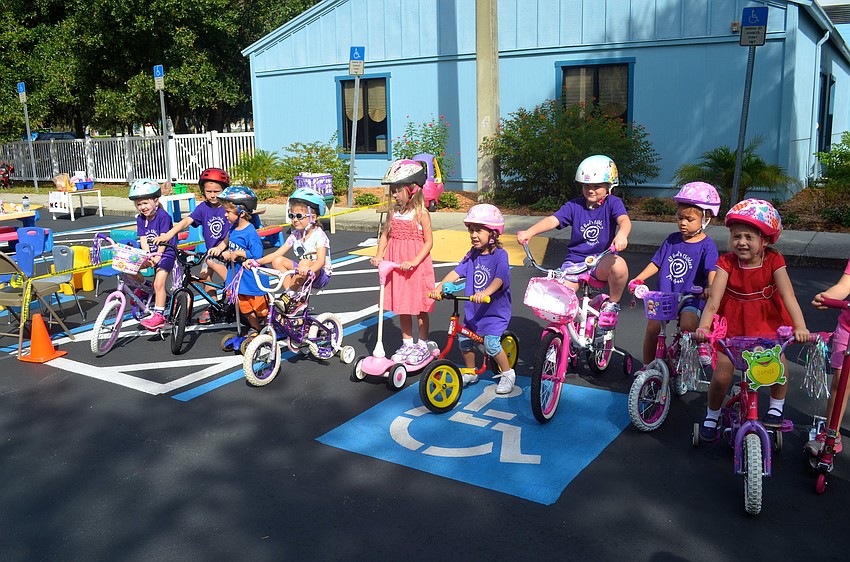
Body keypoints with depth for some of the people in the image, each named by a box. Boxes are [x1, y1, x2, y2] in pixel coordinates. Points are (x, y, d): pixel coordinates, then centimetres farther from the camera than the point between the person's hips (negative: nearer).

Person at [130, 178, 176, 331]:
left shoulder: (163, 216, -13)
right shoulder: (140, 219, 3)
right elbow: (143, 240, -4)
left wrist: (157, 257, -26)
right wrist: (148, 257, -19)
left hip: (165, 254, -6)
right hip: (149, 255, 6)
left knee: (159, 283, -19)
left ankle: (159, 315, -13)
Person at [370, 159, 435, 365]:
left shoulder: (421, 213, -11)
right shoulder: (394, 212, 5)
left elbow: (428, 242, -12)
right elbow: (385, 235, 12)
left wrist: (414, 261, -22)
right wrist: (379, 255, -3)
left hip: (416, 267, -5)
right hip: (395, 267, 5)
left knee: (419, 307, 6)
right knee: (401, 306, 13)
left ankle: (422, 345, 21)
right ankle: (407, 344, 27)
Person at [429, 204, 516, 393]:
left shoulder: (500, 255, -15)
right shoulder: (473, 254, 4)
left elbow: (499, 278, -30)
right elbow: (457, 271, -4)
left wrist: (485, 293, -48)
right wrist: (440, 287, -19)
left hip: (495, 308, -6)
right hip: (473, 309, 6)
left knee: (490, 343, -16)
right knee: (463, 338, 3)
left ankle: (507, 373, 7)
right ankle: (470, 372, 27)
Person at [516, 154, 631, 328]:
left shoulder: (613, 203, 0)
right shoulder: (574, 205, 4)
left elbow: (624, 220, -20)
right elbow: (553, 220, -9)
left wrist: (621, 234, -45)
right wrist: (529, 232, -27)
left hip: (602, 261, -1)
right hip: (575, 262, 1)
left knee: (618, 265, -36)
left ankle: (612, 304, -7)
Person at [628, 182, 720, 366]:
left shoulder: (706, 245, -4)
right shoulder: (672, 240, 9)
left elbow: (712, 270, -16)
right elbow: (656, 262, 13)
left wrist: (711, 288, -36)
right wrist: (638, 279, 0)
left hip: (691, 298, -4)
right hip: (665, 296, 4)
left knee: (688, 325, -30)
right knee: (652, 326, -10)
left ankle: (700, 344, 2)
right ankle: (647, 366, 6)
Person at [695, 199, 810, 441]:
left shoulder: (773, 261, -12)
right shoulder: (727, 262, -15)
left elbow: (788, 296, -19)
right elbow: (714, 299, -23)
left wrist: (800, 327, -34)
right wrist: (703, 326, -38)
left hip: (766, 322, 1)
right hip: (732, 323, -1)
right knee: (721, 376, -7)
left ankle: (777, 406, 14)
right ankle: (712, 416, 20)